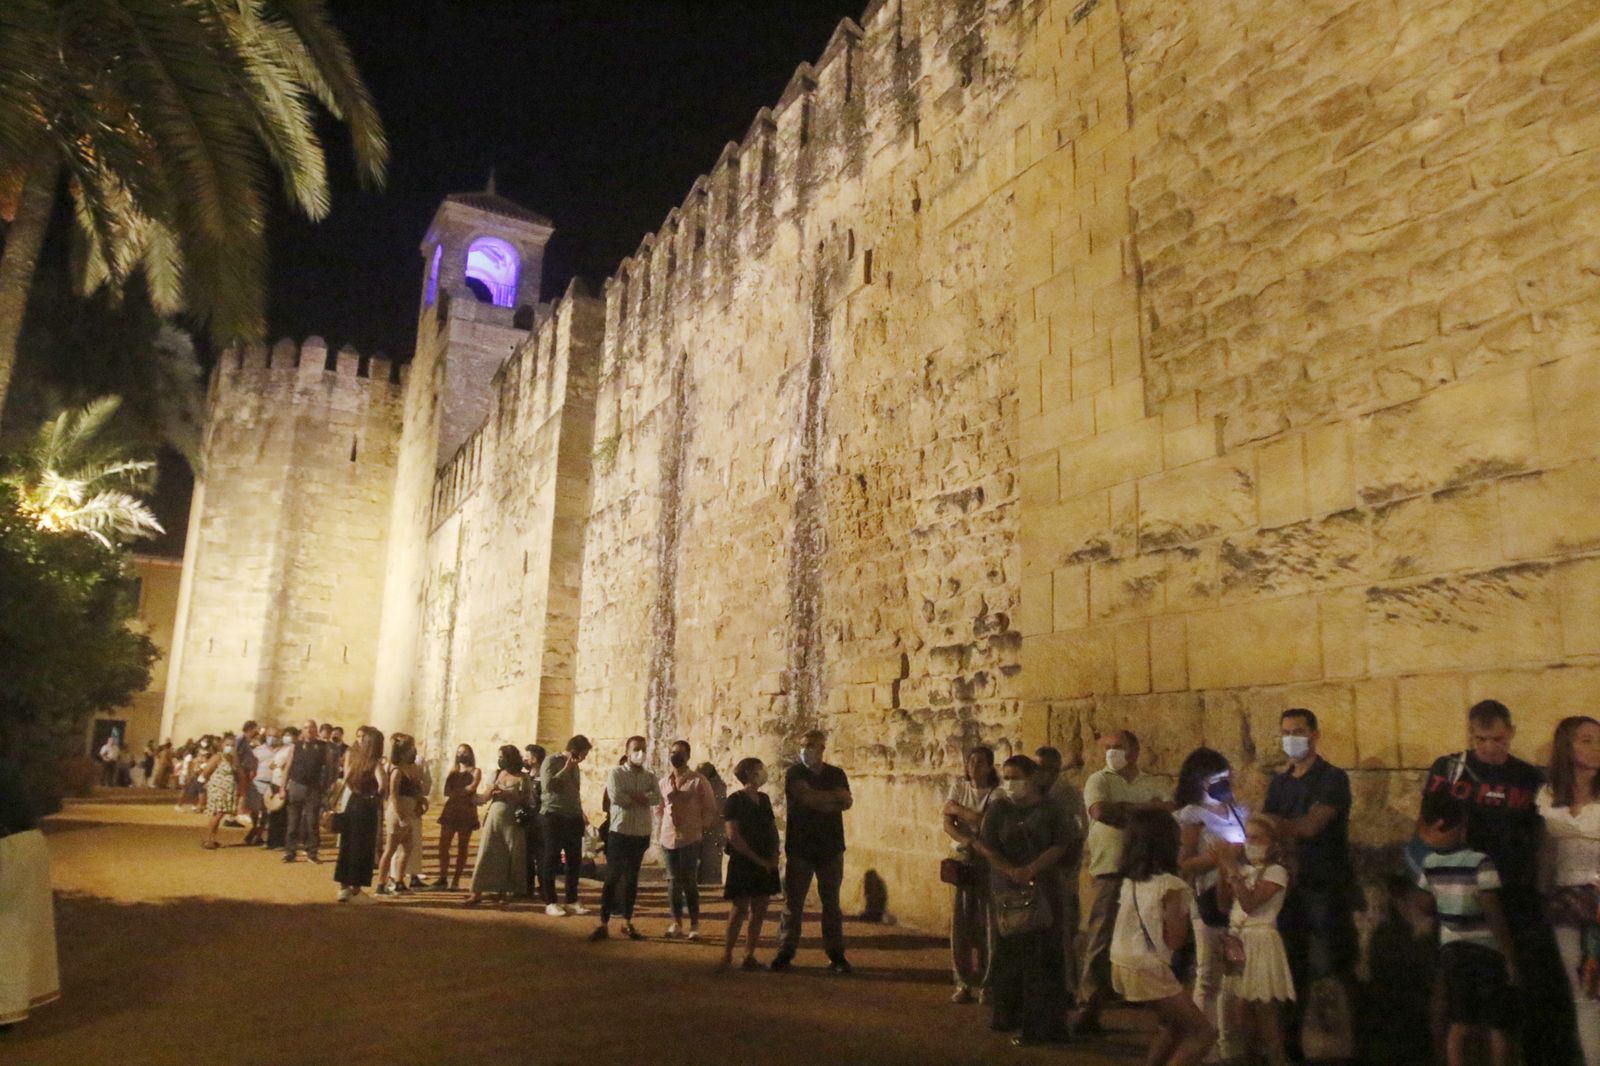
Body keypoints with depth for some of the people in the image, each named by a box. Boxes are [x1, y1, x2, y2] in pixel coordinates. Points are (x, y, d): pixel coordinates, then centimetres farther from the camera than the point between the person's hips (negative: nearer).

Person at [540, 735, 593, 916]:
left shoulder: (576, 766, 15)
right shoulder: (551, 761, -6)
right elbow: (547, 785, -20)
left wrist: (581, 815, 14)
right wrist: (566, 769, -16)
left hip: (573, 818, 7)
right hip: (553, 816, -7)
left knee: (575, 860, 6)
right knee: (552, 859, 1)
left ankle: (572, 901, 15)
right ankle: (550, 903, 8)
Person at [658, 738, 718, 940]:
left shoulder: (698, 781, -6)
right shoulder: (665, 781, 9)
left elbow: (711, 809, -3)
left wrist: (703, 829, -6)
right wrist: (659, 832, 12)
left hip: (689, 838, -4)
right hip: (668, 838, 4)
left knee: (689, 882, -2)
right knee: (674, 882, 9)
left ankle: (694, 925, 8)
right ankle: (676, 924, 17)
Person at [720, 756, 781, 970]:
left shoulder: (764, 799, 12)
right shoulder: (735, 800, -8)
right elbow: (733, 835, -15)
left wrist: (774, 854, -1)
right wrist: (757, 859, -15)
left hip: (765, 864, 6)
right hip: (743, 864, -6)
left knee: (759, 911, 5)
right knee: (740, 909, -5)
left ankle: (749, 956, 13)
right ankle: (727, 955, 6)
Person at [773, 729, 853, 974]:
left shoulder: (836, 774, 8)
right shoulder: (795, 773, 0)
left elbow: (847, 802, -5)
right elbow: (806, 796, -18)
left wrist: (819, 801, -14)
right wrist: (834, 797, -7)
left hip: (831, 848, 2)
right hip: (800, 848, -2)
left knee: (831, 903, 7)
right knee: (793, 902, 0)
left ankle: (836, 955, 12)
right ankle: (785, 953, 7)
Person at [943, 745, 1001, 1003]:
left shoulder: (997, 793, -2)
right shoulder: (959, 787, 7)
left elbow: (989, 822, -17)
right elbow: (944, 820, -3)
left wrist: (958, 810, -7)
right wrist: (967, 841, -18)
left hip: (989, 863, -3)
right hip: (961, 861, 3)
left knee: (987, 923, -3)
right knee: (960, 922, 1)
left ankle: (987, 983, 8)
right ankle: (963, 983, 10)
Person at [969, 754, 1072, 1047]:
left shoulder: (1050, 810, 2)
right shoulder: (997, 809, 5)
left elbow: (1061, 845, -7)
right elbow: (985, 846, -2)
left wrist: (1031, 870, -18)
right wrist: (1012, 871, -16)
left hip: (1043, 890, -1)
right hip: (1008, 891, 1)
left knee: (1043, 957, -2)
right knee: (1009, 954, 7)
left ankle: (1043, 1025, 6)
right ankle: (1007, 1017, 22)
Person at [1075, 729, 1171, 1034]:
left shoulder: (1152, 785, 15)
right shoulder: (1099, 780, 3)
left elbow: (1167, 812, -1)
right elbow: (1100, 810, -15)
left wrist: (1123, 809, -13)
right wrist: (1144, 808, -7)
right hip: (1112, 869, -4)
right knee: (1101, 939, -5)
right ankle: (1090, 1006, 0)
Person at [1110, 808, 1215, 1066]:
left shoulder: (1130, 879, 4)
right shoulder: (1172, 886, -17)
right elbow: (1174, 941, -15)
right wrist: (1185, 910, -2)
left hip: (1122, 964, 8)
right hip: (1147, 971, -8)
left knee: (1172, 1023, 27)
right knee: (1204, 1033, 4)